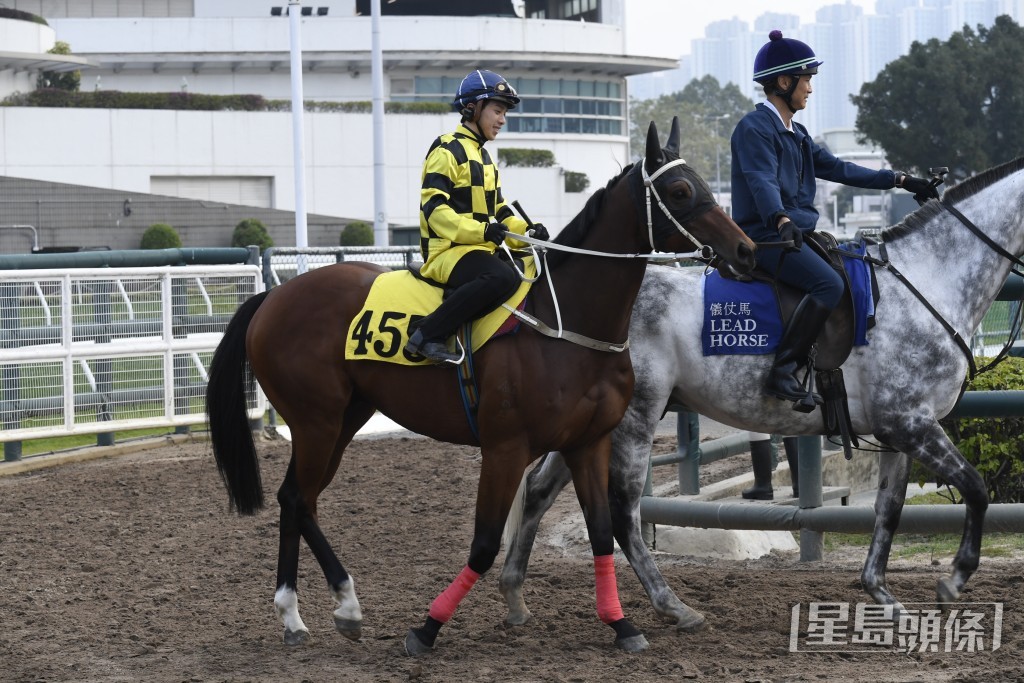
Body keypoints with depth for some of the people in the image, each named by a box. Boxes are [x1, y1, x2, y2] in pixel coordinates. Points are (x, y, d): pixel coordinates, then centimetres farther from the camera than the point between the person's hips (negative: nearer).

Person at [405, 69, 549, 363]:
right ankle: (428, 336, -31)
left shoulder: (483, 158, 25)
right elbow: (434, 208, -17)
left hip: (481, 250, 10)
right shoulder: (448, 151, -6)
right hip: (448, 252, -10)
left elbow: (498, 214, 24)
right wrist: (479, 230, -28)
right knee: (503, 276, -35)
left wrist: (528, 231, 3)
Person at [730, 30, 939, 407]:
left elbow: (837, 169, 25)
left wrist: (900, 180, 22)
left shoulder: (796, 135, 21)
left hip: (797, 233, 10)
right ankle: (783, 373, -31)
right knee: (828, 283, -29)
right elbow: (762, 182, -26)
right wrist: (781, 221, -44)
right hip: (765, 236, -10)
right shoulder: (755, 129, -10)